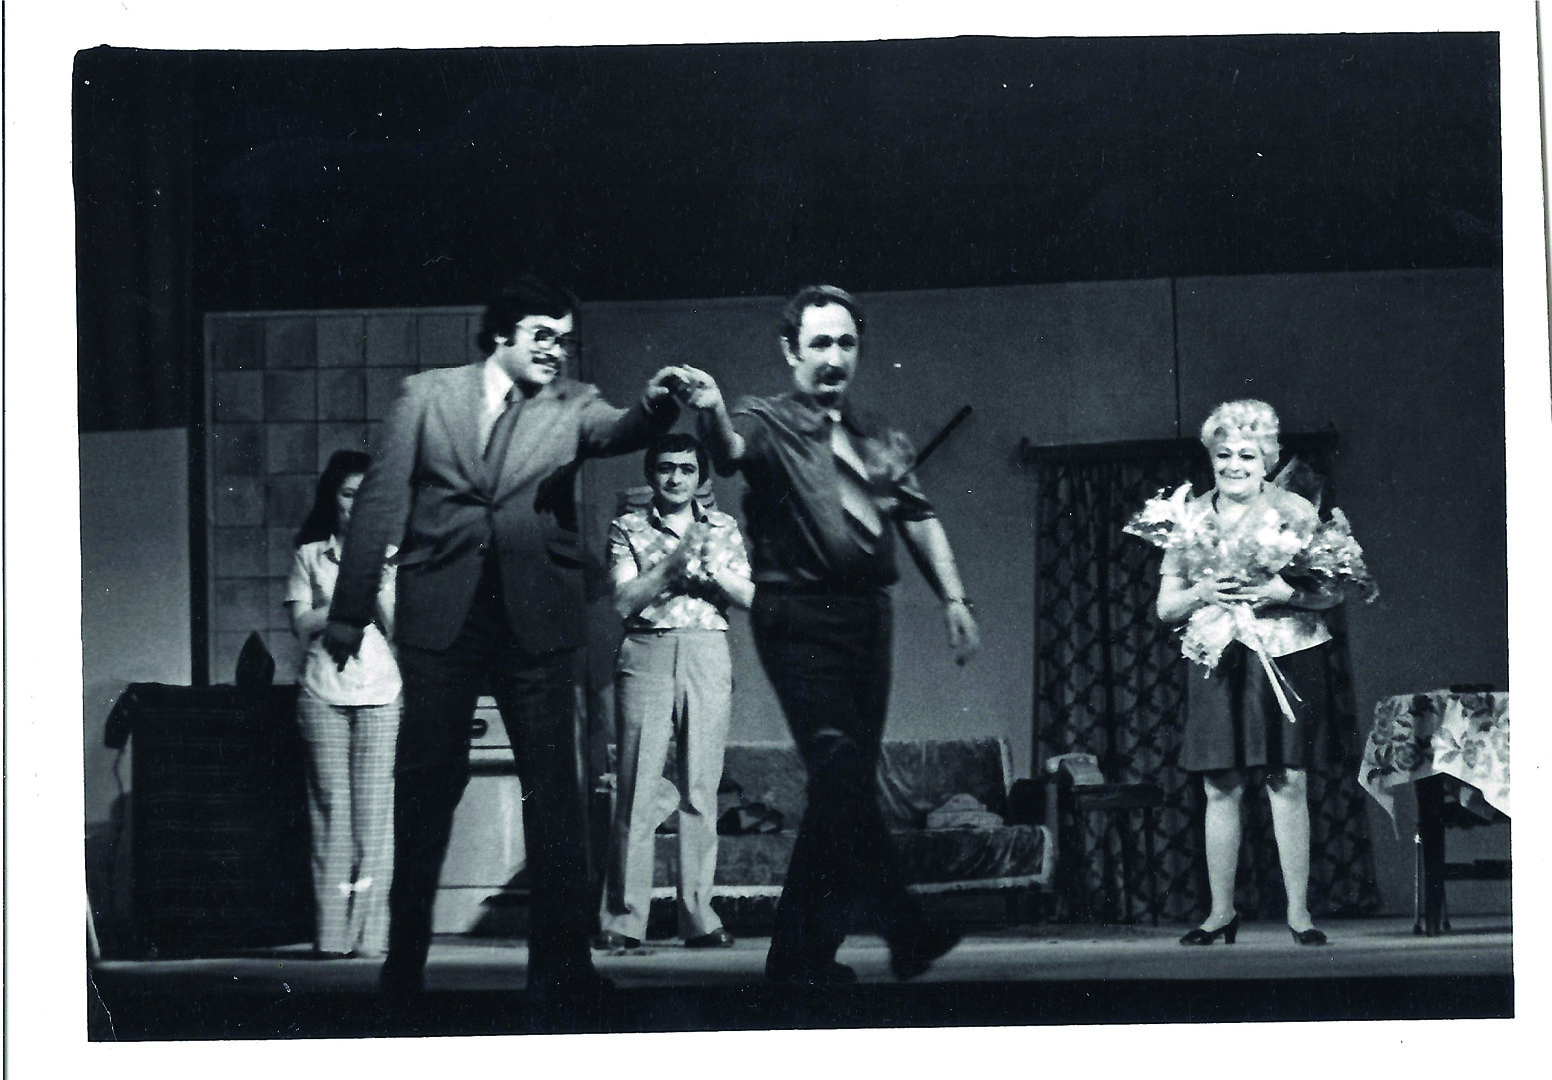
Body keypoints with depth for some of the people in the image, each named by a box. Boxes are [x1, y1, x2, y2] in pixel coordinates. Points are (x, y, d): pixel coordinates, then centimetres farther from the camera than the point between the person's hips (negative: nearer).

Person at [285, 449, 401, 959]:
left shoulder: (389, 554, 14)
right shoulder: (309, 555, 12)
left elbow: (398, 625, 6)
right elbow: (301, 623, 3)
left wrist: (379, 580, -7)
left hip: (379, 692, 1)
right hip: (324, 692, -1)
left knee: (374, 808, -6)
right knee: (331, 807, -6)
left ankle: (370, 931, -6)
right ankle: (332, 932, -8)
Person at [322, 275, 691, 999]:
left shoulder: (570, 406, 7)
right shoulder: (427, 396, 6)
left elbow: (616, 433, -15)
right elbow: (382, 501, 4)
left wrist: (656, 404, -38)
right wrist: (349, 609, 1)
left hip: (535, 617, 1)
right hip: (440, 612, 0)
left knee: (553, 784, -2)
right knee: (427, 782, 6)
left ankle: (561, 960, 0)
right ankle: (405, 957, 15)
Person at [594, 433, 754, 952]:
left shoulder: (724, 528, 15)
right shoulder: (628, 528, 8)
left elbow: (749, 597, 7)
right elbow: (623, 601, -3)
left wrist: (711, 569, -8)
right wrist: (673, 563, -12)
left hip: (707, 658, 2)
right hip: (646, 655, -2)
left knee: (701, 788, -1)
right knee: (638, 787, -8)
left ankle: (698, 917, 2)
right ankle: (623, 919, -6)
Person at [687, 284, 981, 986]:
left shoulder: (880, 439, 18)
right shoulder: (769, 424, -1)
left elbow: (919, 520, 22)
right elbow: (733, 449, -24)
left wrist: (953, 599, 13)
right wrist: (712, 415, -47)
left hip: (867, 614, 6)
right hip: (798, 617, -6)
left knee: (844, 786, 4)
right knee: (840, 769, -19)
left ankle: (802, 953, 9)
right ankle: (906, 934, -19)